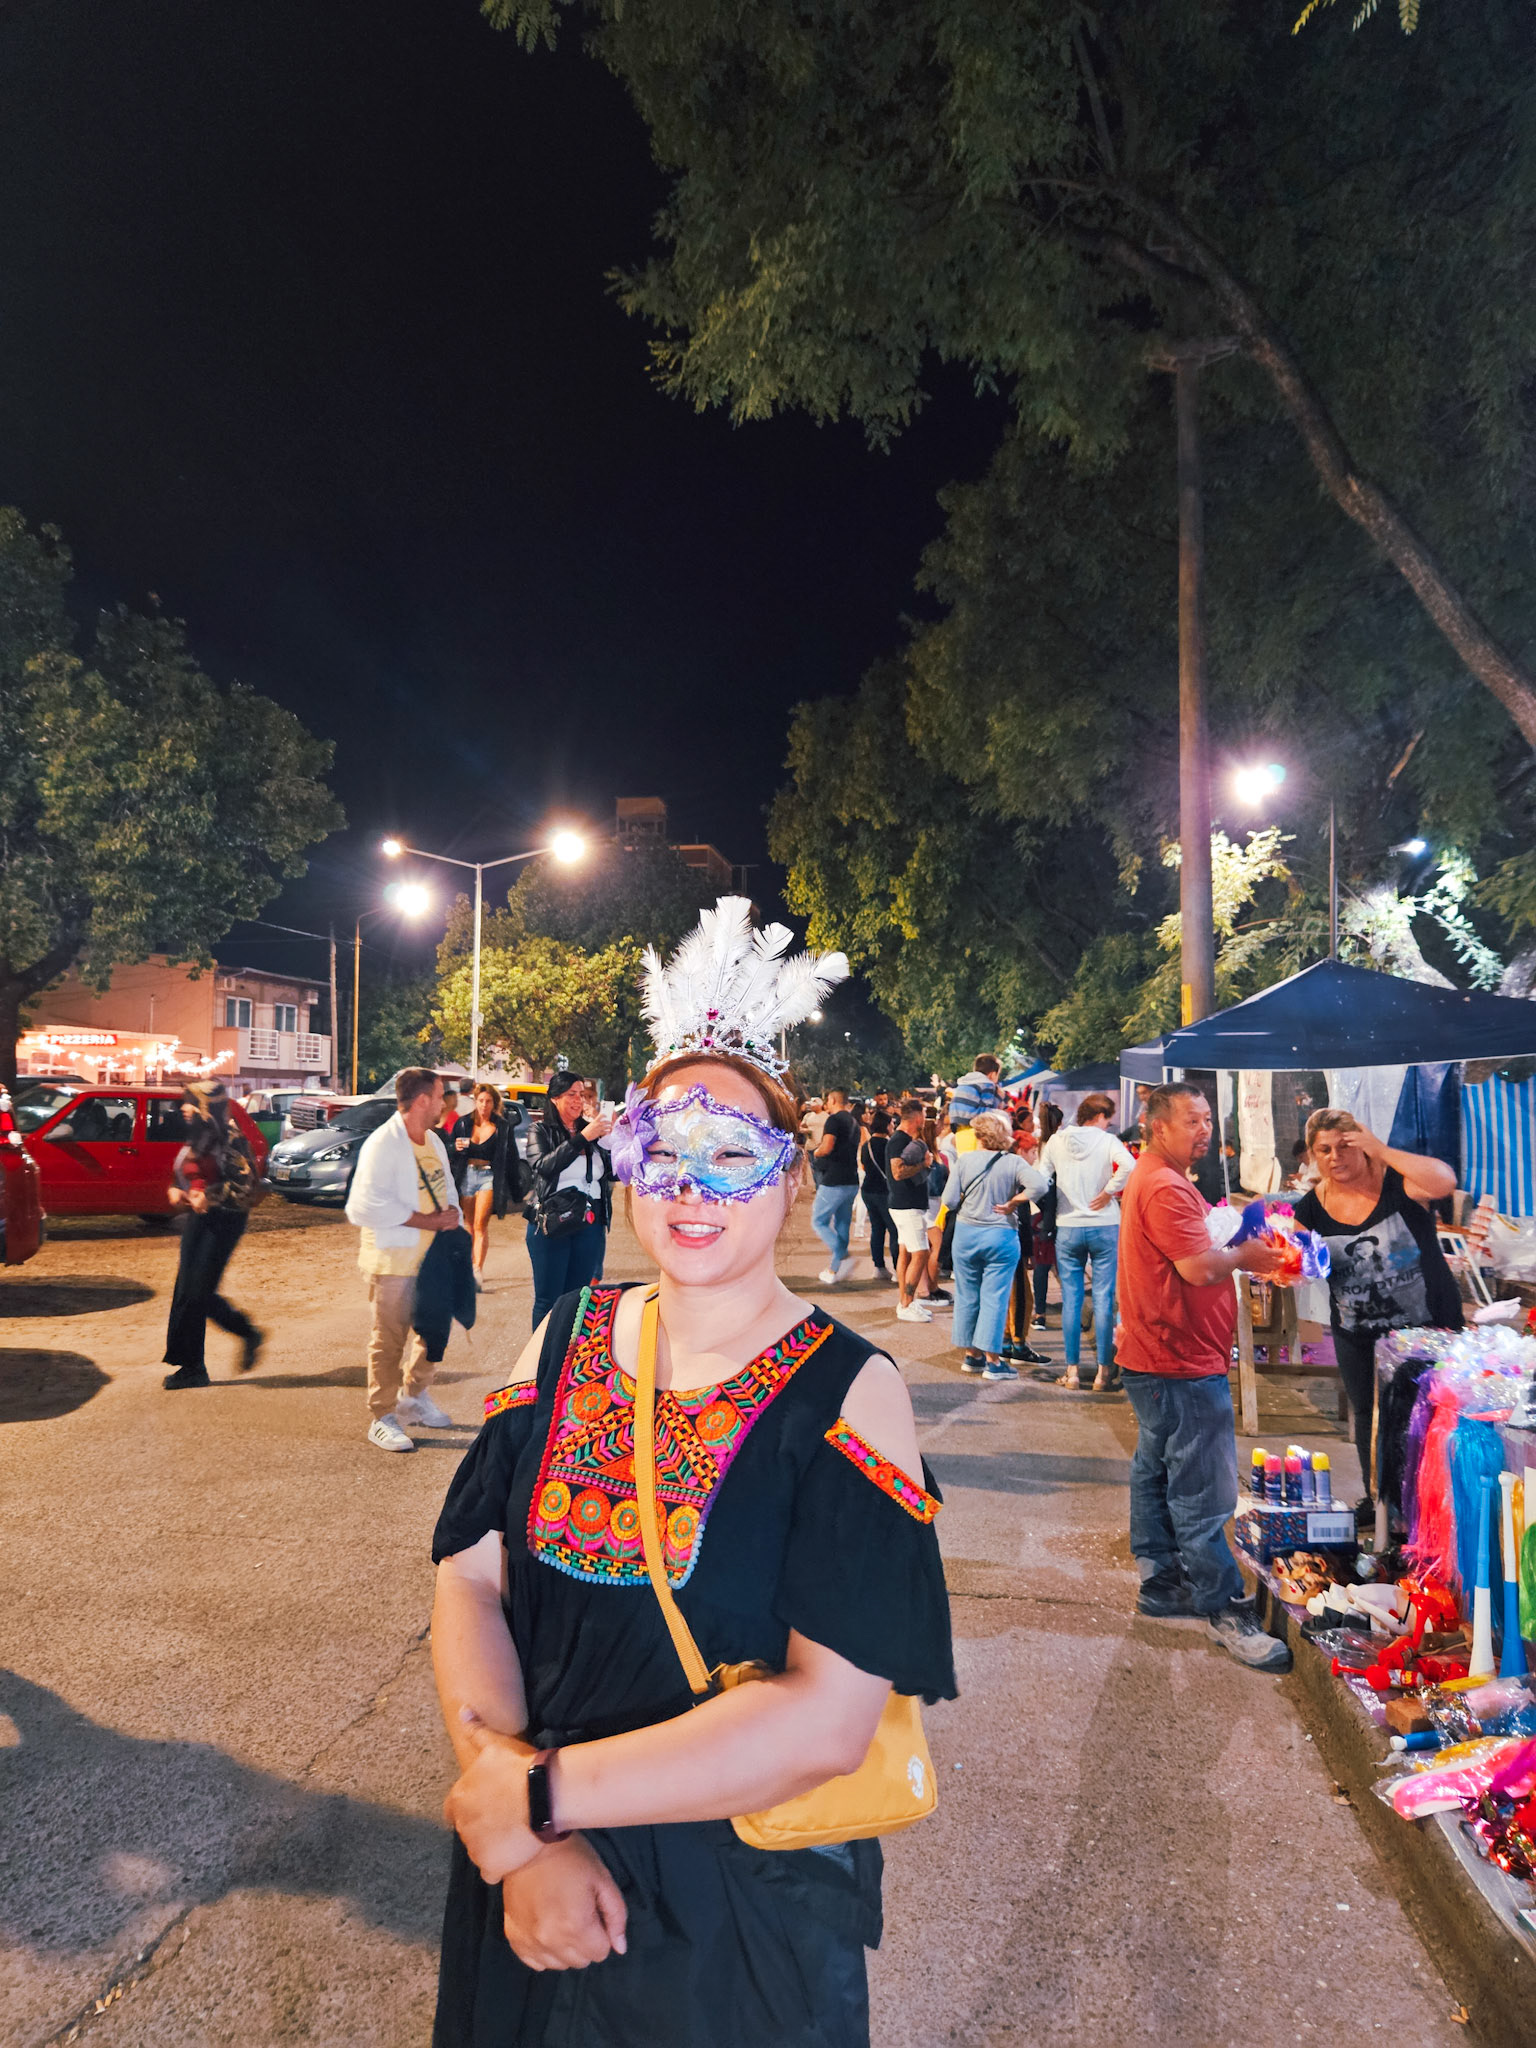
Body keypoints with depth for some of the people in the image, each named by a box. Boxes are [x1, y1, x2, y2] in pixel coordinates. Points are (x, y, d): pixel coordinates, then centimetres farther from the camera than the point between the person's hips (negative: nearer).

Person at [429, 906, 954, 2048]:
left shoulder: (848, 1391, -19)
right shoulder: (566, 1342, -4)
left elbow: (828, 1719, -25)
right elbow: (470, 1579, -7)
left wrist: (540, 1793, -22)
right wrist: (528, 1843, -19)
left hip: (746, 1910, -3)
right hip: (530, 1882, 4)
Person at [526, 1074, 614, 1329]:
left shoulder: (591, 1129, 8)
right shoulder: (542, 1131, 1)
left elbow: (613, 1173, 5)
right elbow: (544, 1166, -18)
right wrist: (583, 1138, -21)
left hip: (590, 1225, 3)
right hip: (551, 1222, -3)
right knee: (548, 1299, 2)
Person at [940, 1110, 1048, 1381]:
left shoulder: (964, 1160, -4)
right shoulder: (1014, 1163, -7)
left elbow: (949, 1200, -7)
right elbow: (1039, 1185, -22)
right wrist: (1012, 1203, -10)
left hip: (966, 1234, 2)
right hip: (1001, 1236, -2)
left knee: (967, 1295, 13)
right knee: (994, 1298, 3)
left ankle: (970, 1354, 23)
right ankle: (992, 1360, 5)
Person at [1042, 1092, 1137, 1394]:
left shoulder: (1056, 1141, 4)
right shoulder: (1107, 1140, -6)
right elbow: (1128, 1165, -24)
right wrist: (1108, 1192, -13)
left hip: (1067, 1228, 2)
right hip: (1104, 1226, -2)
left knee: (1070, 1299, 7)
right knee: (1103, 1298, 4)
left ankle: (1072, 1371, 9)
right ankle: (1103, 1371, 6)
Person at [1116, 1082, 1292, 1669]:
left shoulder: (1149, 1180, 15)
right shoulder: (1165, 1188, -20)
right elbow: (1201, 1268, -25)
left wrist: (1237, 1252, 4)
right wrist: (1243, 1255, -7)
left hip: (1156, 1358, 11)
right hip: (1183, 1362, -11)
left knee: (1157, 1472, 18)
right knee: (1203, 1492, -3)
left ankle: (1161, 1584, 29)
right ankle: (1224, 1609, 5)